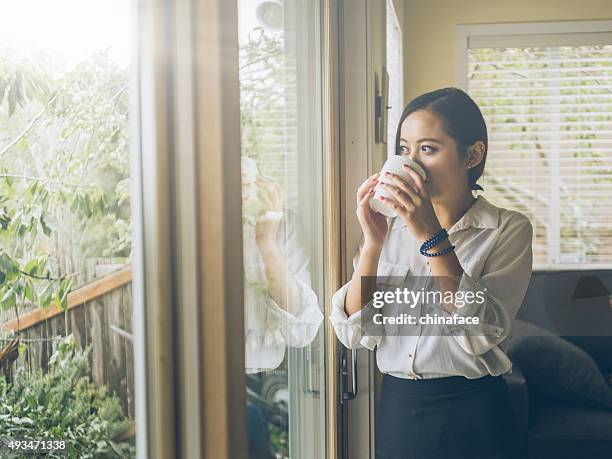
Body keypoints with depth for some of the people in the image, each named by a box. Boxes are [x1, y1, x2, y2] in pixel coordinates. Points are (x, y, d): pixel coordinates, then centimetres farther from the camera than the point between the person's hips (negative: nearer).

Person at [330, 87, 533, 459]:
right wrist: (372, 244, -16)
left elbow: (480, 333, -21)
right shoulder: (391, 226, 2)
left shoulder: (508, 229, -7)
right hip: (396, 409, 3)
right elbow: (355, 334, -5)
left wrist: (432, 236, -23)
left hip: (472, 414, -3)